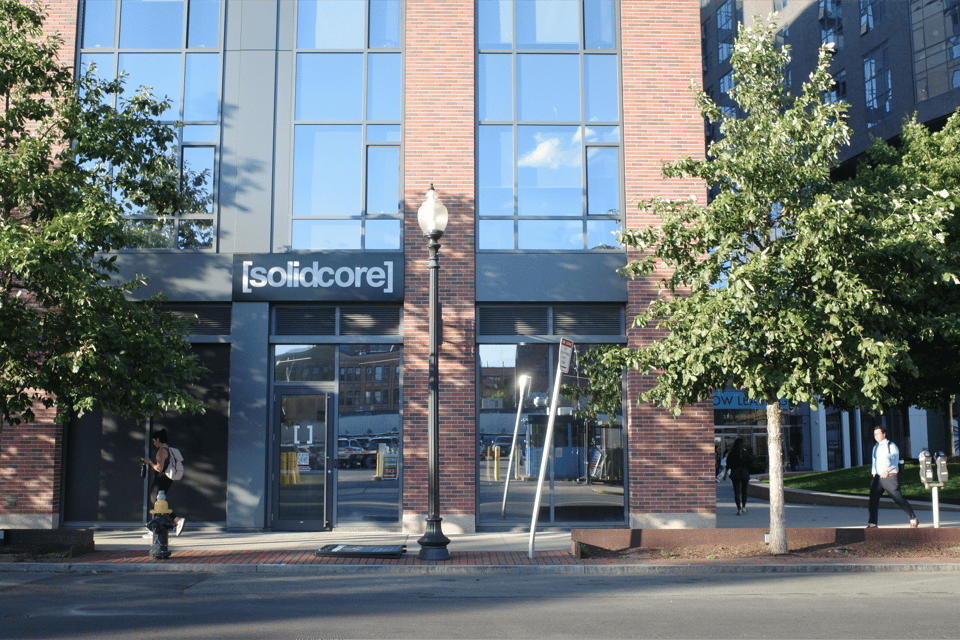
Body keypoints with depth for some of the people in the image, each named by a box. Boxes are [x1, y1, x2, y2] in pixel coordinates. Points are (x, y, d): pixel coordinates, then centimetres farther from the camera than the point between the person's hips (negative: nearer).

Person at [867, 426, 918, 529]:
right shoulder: (875, 447, 16)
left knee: (899, 500, 1)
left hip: (890, 478, -6)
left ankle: (914, 520, 17)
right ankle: (872, 523, -7)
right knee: (873, 498, -8)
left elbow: (894, 462, -16)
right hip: (878, 477, 6)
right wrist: (873, 475, 14)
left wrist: (887, 471, -31)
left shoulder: (891, 446, -5)